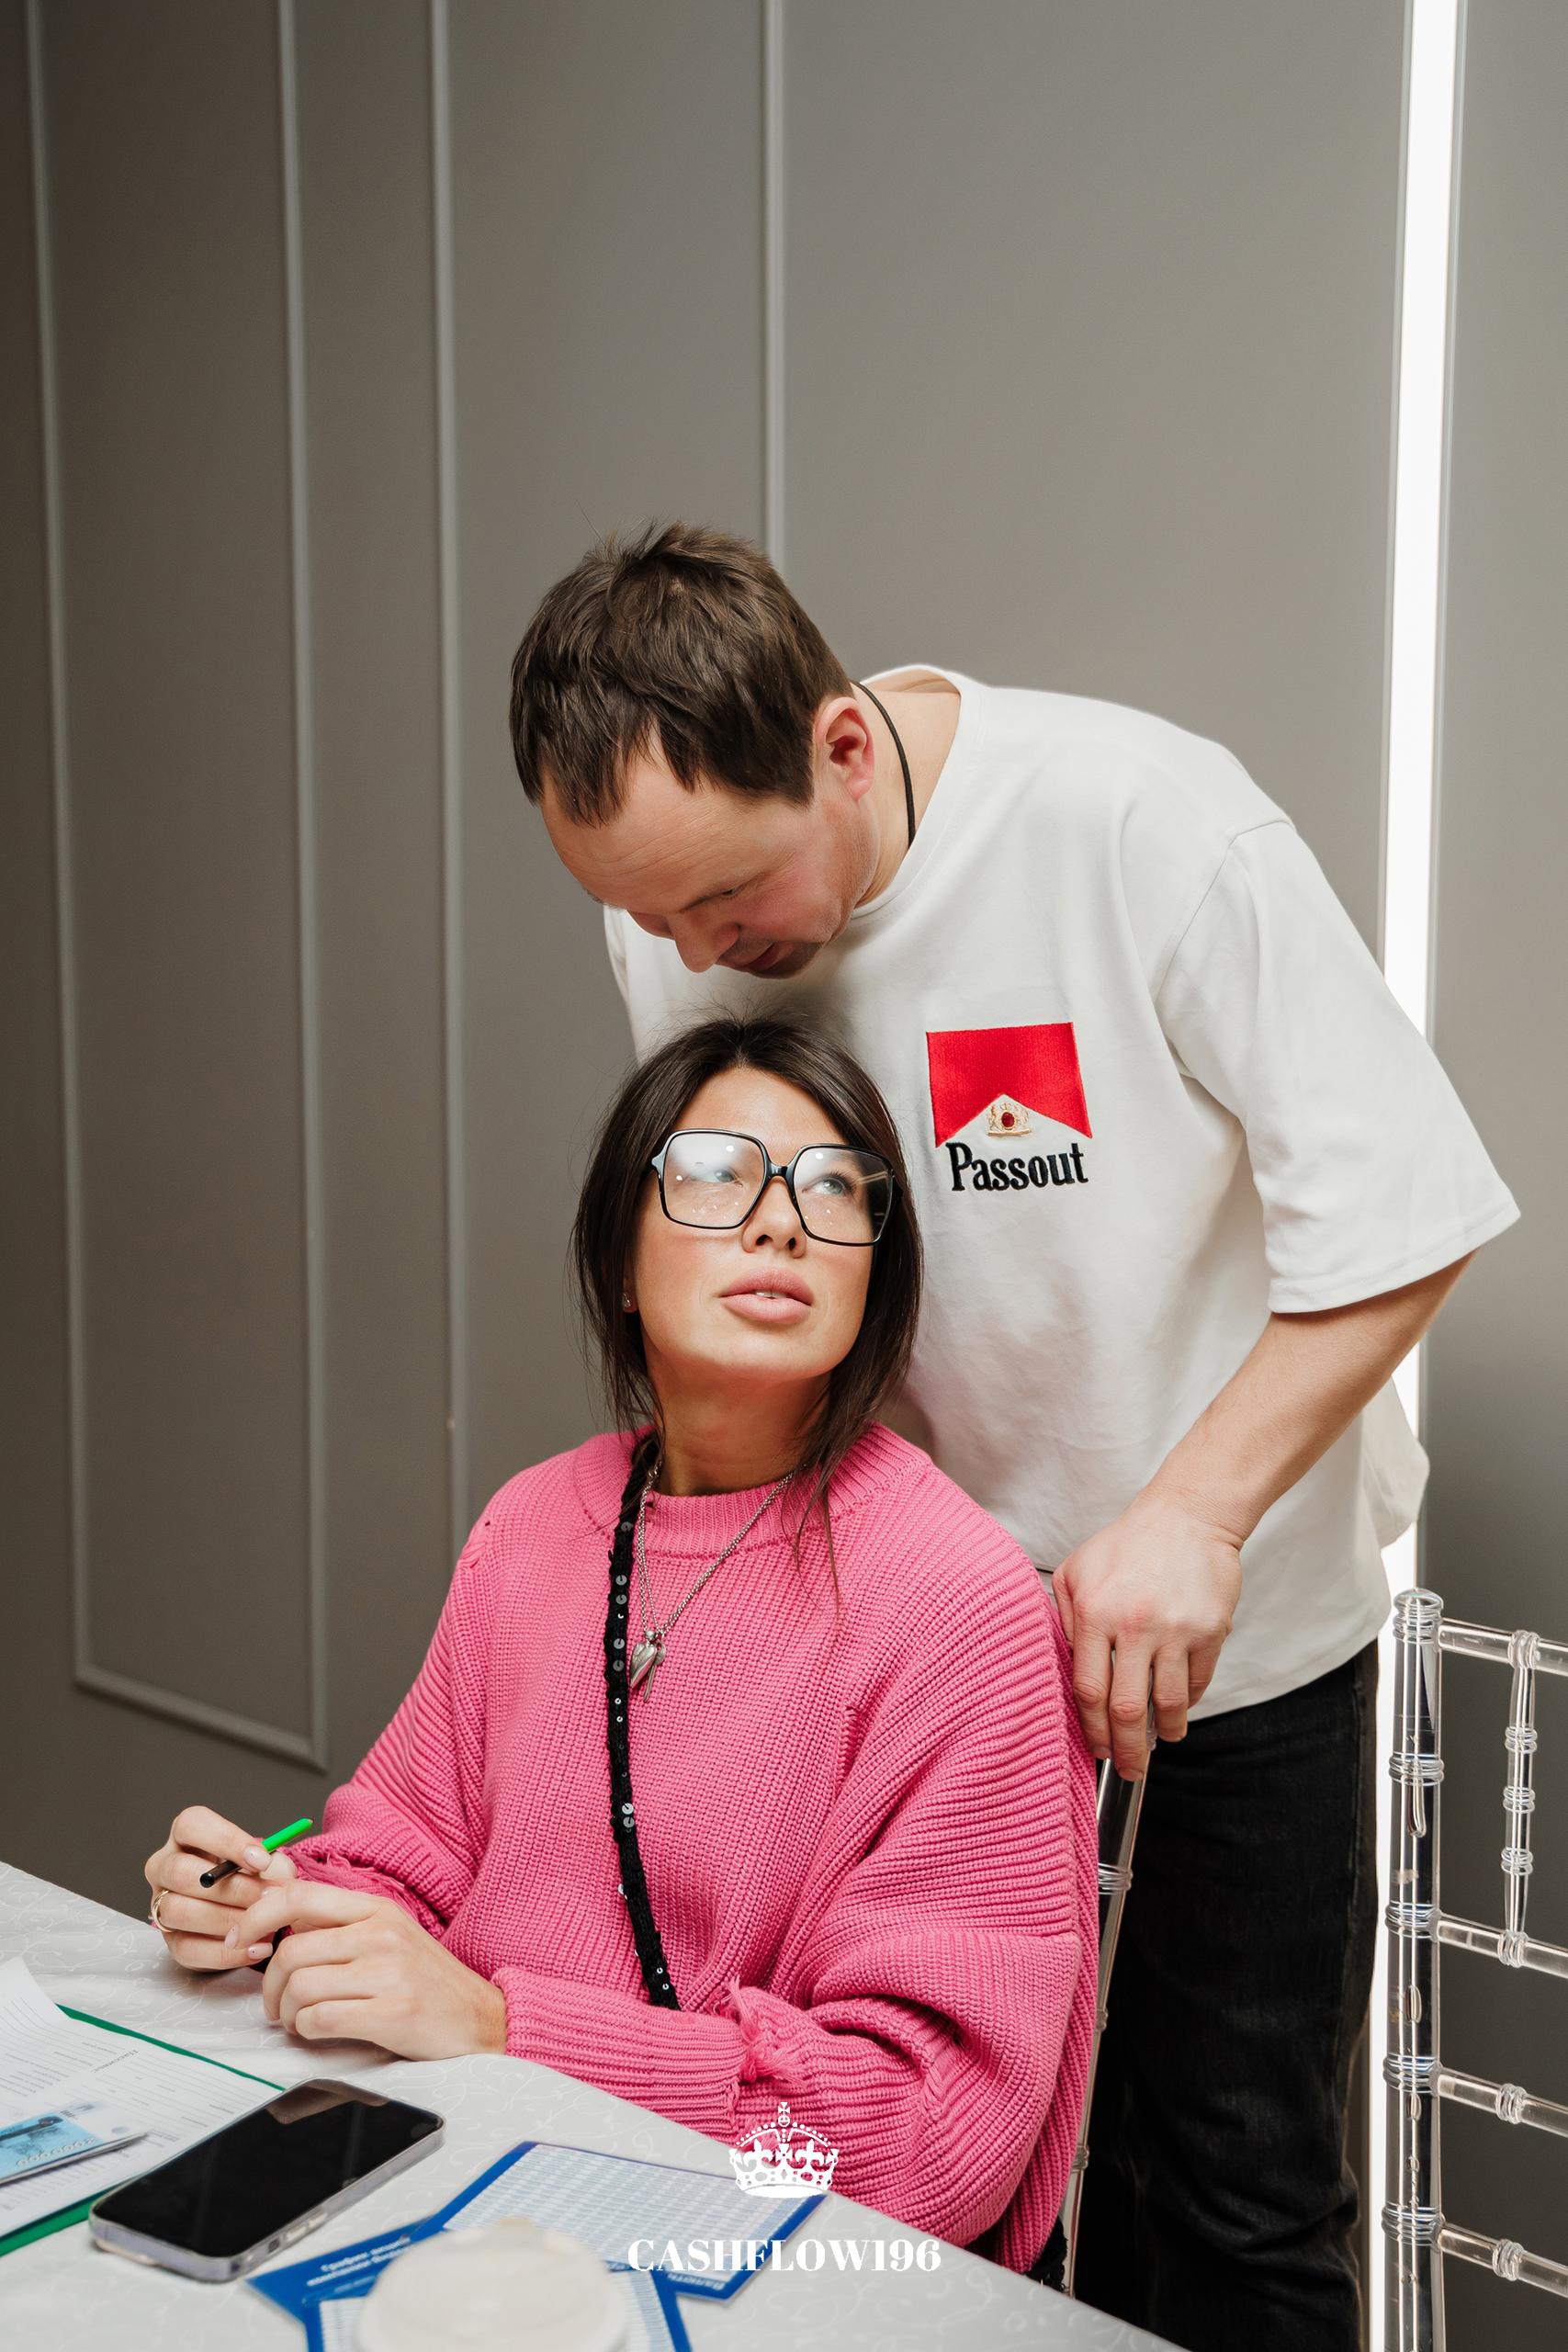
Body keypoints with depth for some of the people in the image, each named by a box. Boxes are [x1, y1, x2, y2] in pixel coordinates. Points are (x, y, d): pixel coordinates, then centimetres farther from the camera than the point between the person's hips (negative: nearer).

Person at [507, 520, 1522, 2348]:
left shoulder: (1150, 825, -23)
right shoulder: (666, 902, -8)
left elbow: (1400, 1223, -18)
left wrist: (1188, 1516, -24)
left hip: (1234, 1608, -3)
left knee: (1229, 2186, 6)